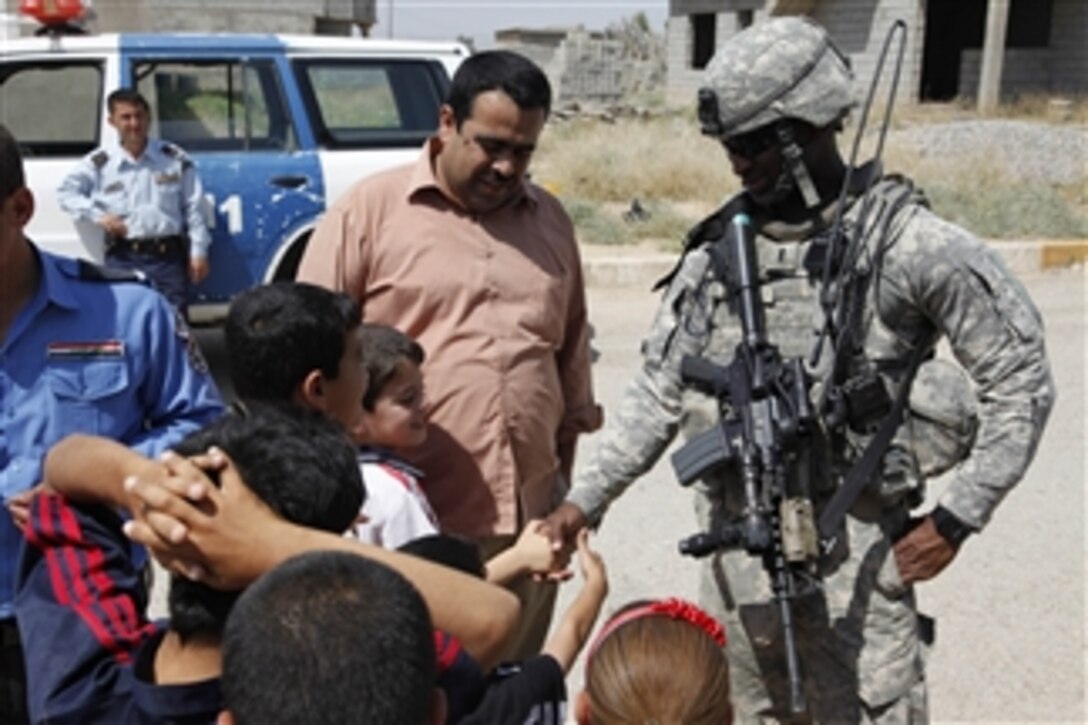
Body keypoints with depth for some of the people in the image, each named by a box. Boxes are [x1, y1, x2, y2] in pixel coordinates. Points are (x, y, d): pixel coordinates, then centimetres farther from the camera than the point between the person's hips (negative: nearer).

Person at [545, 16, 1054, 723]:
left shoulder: (908, 243, -10)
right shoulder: (719, 247, 4)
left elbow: (1019, 378, -5)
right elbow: (661, 392, 8)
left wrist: (957, 517, -7)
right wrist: (586, 498, -1)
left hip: (852, 548, -5)